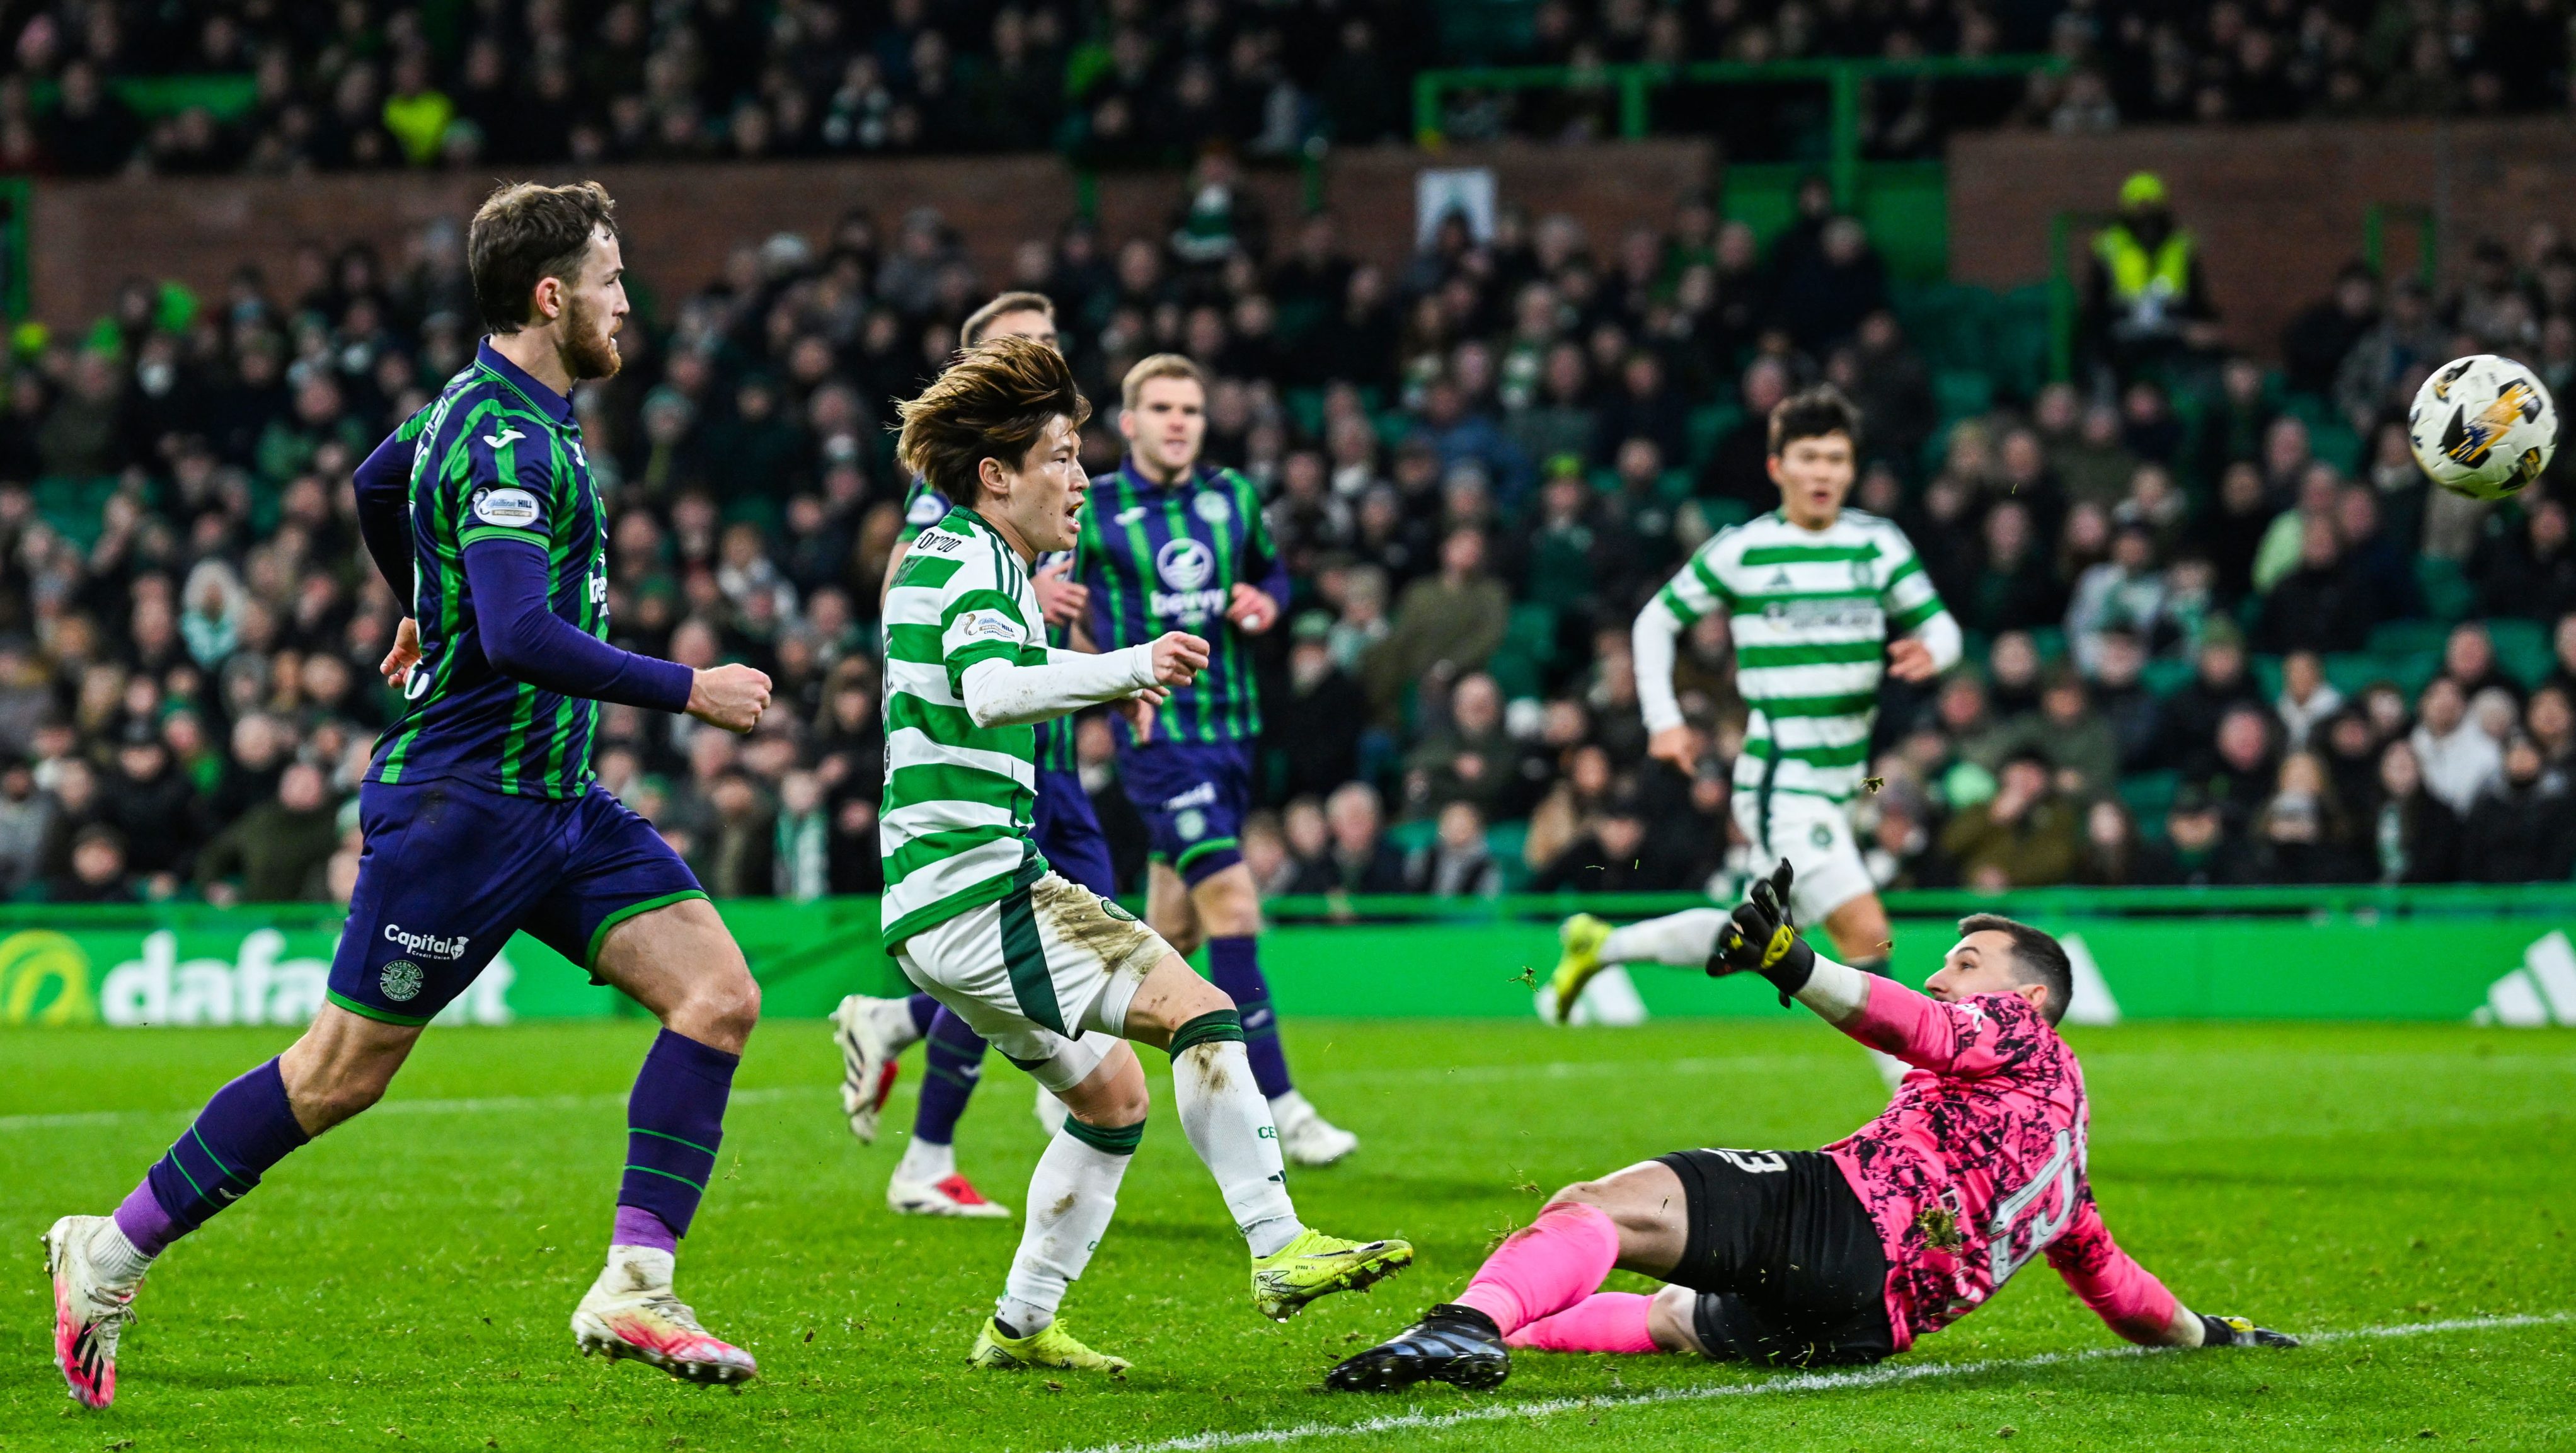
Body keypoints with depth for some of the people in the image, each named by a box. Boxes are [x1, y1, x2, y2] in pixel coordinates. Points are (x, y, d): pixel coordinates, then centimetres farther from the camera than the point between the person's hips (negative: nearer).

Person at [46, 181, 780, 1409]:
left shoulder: (493, 410, 12)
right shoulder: (504, 442, -19)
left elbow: (376, 484, 32)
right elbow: (525, 640, -29)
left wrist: (428, 610, 49)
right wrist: (687, 692, -21)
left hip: (555, 800, 9)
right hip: (463, 795, -9)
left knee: (718, 994, -6)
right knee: (342, 1072, -2)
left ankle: (633, 1288, -7)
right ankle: (109, 1256, 13)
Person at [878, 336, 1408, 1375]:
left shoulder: (940, 552, 20)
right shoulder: (976, 563, -12)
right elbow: (989, 692, -33)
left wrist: (1101, 685, 33)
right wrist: (1121, 669, -42)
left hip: (934, 904, 11)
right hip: (977, 892, -11)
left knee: (1111, 1094, 18)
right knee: (1201, 1012, -18)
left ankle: (1022, 1326, 20)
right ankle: (1279, 1250, -25)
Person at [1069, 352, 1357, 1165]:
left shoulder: (1235, 498, 9)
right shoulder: (1093, 510, -5)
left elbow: (1272, 574, 24)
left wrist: (1265, 604, 1)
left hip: (1234, 727, 6)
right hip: (1154, 729, -6)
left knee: (1175, 929, 11)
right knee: (1232, 901, -17)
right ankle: (1278, 1106, -16)